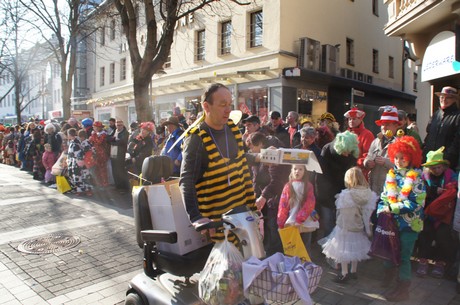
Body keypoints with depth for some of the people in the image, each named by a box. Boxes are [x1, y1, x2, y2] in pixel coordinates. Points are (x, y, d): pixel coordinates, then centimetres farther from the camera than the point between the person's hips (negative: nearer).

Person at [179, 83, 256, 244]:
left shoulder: (233, 129, 4)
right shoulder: (196, 140, -17)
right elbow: (187, 182, -22)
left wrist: (252, 203, 12)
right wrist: (195, 217, -35)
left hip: (242, 211, 7)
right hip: (217, 221, -6)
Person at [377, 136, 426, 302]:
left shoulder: (417, 177, -12)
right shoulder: (391, 174, 3)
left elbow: (416, 203, -18)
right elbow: (384, 196, 9)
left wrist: (392, 208, -20)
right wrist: (381, 210, -7)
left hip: (409, 223, -5)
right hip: (391, 221, 5)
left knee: (404, 256, 3)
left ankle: (403, 288, 17)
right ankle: (389, 273, 42)